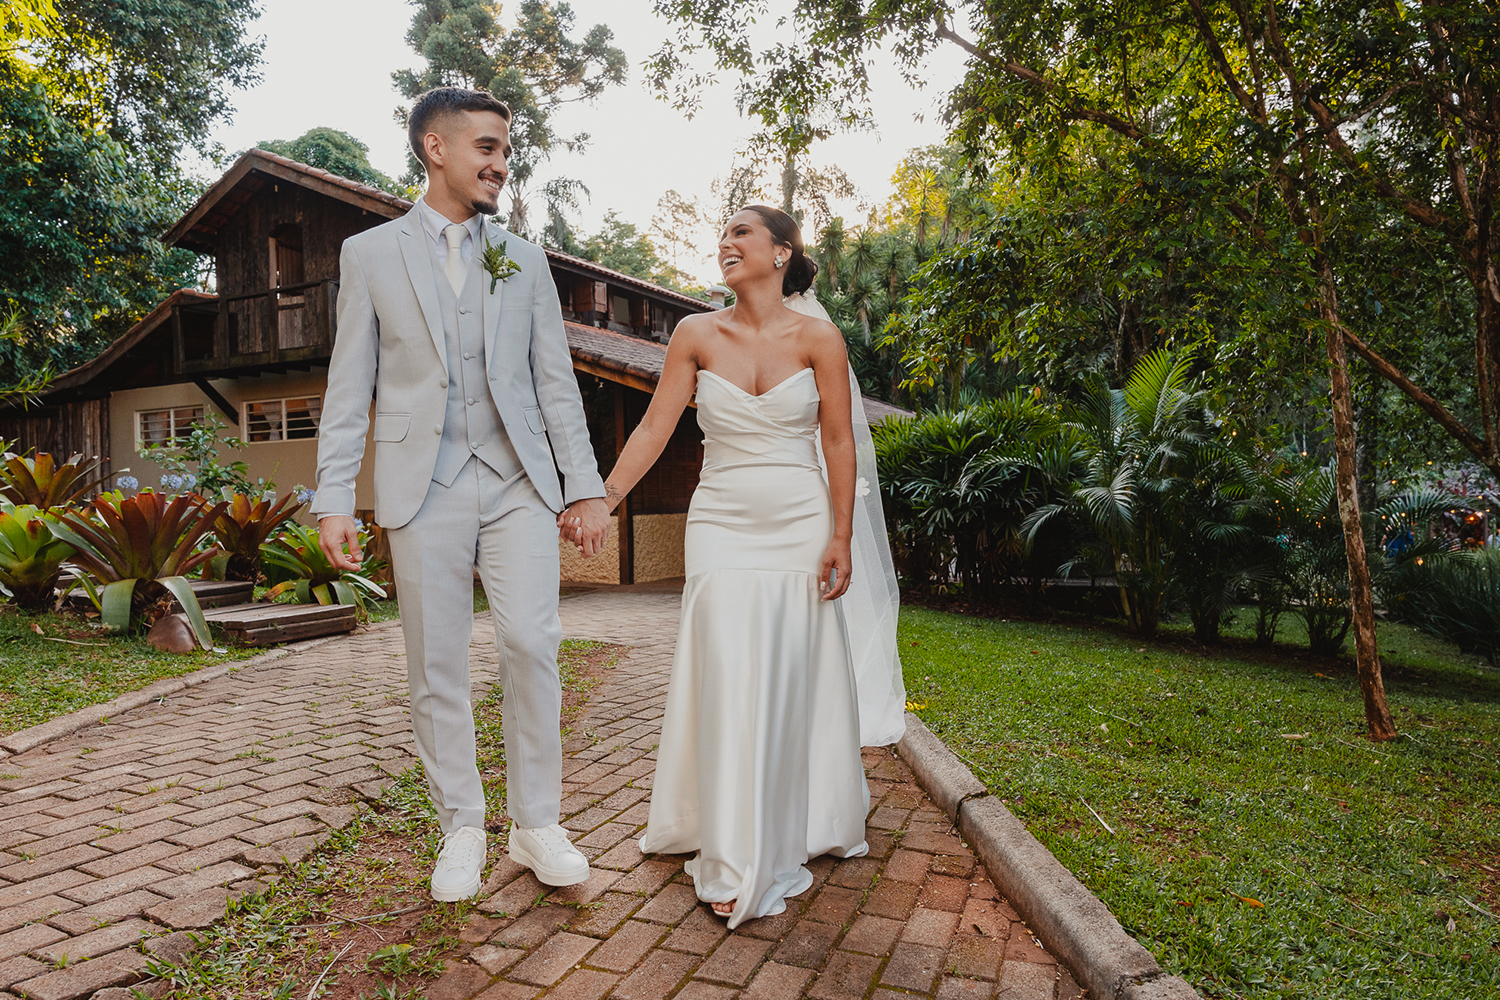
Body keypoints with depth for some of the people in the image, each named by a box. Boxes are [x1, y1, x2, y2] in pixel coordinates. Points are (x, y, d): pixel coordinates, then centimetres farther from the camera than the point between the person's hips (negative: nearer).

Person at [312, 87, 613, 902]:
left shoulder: (524, 259, 14)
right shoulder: (369, 254, 9)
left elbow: (555, 381, 9)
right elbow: (349, 390, 6)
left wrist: (585, 489, 2)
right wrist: (334, 499, -2)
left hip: (520, 482, 1)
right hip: (424, 489, 0)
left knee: (531, 643, -8)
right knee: (436, 667, 4)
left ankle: (535, 824, 10)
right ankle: (461, 829, 21)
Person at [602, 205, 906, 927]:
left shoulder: (817, 338, -2)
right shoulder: (696, 335, 1)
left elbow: (839, 442, -1)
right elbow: (654, 427, 0)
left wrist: (840, 539, -6)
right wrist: (601, 499, -9)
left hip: (801, 527, 0)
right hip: (723, 526, 0)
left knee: (797, 684, 7)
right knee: (730, 685, -2)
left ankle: (800, 829, 30)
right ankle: (738, 865, 11)